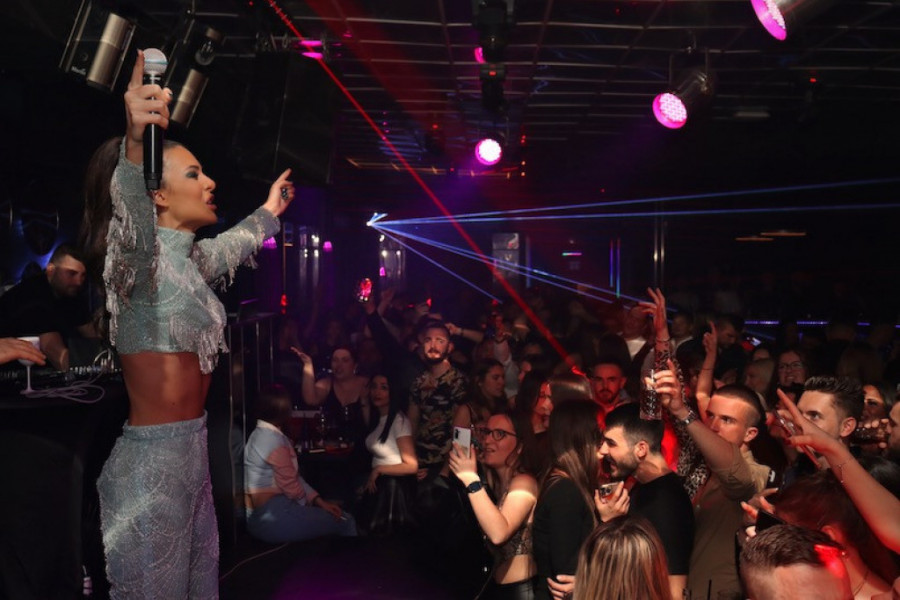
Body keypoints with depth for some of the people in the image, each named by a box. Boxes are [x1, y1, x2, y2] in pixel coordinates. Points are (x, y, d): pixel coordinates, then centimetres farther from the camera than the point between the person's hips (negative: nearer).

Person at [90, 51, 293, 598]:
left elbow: (229, 245, 34)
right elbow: (130, 222, -38)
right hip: (152, 457, -8)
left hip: (193, 451, 8)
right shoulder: (138, 258, -14)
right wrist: (135, 143, -57)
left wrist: (269, 212, 49)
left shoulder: (187, 260, 11)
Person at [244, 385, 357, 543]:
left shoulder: (261, 435, 14)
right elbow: (291, 486, -15)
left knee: (340, 514, 17)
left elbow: (293, 477, 14)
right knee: (346, 522, -5)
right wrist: (313, 502, 5)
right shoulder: (274, 441, -18)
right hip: (274, 517, -10)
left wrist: (319, 501, 7)